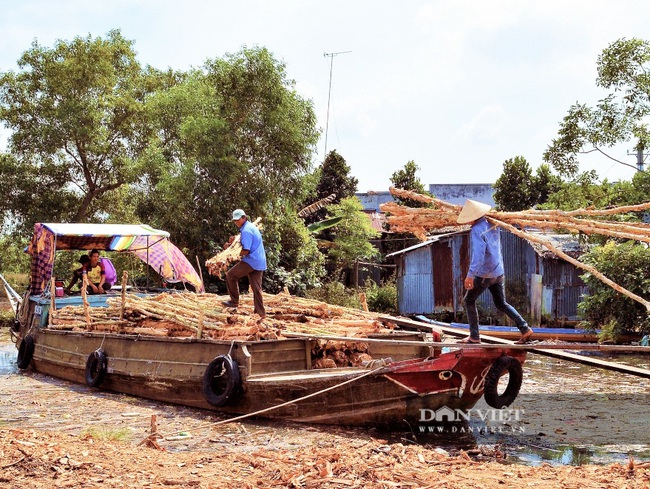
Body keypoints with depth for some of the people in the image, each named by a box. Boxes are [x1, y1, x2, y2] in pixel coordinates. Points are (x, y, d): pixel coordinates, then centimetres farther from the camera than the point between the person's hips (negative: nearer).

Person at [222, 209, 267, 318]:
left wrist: (239, 254, 0)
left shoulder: (246, 231, -15)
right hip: (260, 262, 9)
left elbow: (246, 251, -21)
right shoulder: (252, 226, 16)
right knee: (257, 288, 10)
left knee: (230, 275, 1)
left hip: (251, 261, -9)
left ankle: (234, 301, 6)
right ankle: (261, 313, 10)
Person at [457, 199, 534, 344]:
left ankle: (474, 336, 13)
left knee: (468, 301, 11)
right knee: (501, 304, 18)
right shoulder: (492, 225, 4)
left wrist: (470, 275, -38)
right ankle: (525, 328, 7)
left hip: (484, 274, -8)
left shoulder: (477, 230, -21)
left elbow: (478, 254, -33)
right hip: (498, 272, 8)